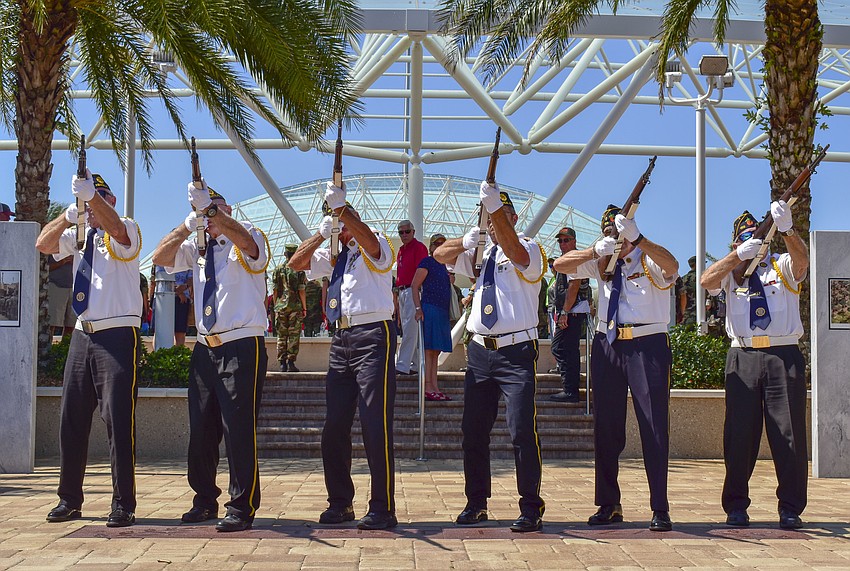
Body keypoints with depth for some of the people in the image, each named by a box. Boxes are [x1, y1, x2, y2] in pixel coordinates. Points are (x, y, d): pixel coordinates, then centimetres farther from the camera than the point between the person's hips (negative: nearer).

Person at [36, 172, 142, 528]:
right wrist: (70, 214, -12)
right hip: (83, 335, 6)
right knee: (72, 418, 8)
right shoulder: (78, 235, 16)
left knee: (119, 419, -8)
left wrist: (91, 195, -37)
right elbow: (43, 244, 1)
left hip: (119, 335, -6)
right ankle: (70, 500, 18)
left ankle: (123, 504, -2)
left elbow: (117, 231, -25)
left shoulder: (127, 231, -1)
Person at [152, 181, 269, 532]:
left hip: (242, 346, -6)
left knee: (238, 428, -8)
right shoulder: (197, 247, 15)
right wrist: (190, 224, -7)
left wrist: (211, 210, -30)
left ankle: (242, 508, 0)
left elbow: (245, 242, -26)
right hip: (205, 347, 6)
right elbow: (160, 257, 3)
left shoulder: (247, 240, -1)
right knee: (200, 429, 11)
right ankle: (205, 500, 26)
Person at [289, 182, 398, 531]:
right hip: (341, 339, 7)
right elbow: (296, 263, 13)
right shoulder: (334, 254, 19)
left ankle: (383, 508, -5)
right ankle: (340, 503, 18)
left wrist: (340, 208, -29)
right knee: (334, 425, 7)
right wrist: (322, 233, 3)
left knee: (376, 425, -10)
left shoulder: (375, 247, 0)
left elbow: (369, 241, -23)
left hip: (374, 336, -7)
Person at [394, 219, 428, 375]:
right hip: (402, 292, 9)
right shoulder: (401, 250, 20)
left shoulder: (419, 247, -6)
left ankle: (402, 366, -17)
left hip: (413, 290, -9)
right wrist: (397, 290, 18)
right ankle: (416, 365, 16)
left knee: (410, 329, -12)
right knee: (408, 330, 11)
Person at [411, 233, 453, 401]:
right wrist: (418, 308, -17)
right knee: (429, 349, -9)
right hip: (430, 308, -9)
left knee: (436, 351, 9)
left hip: (442, 311, 9)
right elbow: (414, 286, -10)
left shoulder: (442, 265, 19)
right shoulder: (427, 262, -4)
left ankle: (435, 389, 11)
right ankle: (428, 389, -10)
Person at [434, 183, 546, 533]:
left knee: (522, 431, -10)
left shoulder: (529, 249, -1)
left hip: (516, 351, -6)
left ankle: (531, 509, -1)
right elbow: (440, 254, 15)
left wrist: (495, 208, -34)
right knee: (473, 431, 10)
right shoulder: (479, 252, 17)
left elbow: (517, 256, -24)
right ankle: (476, 504, 22)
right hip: (480, 350, 6)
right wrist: (466, 241, -5)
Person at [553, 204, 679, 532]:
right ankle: (608, 505, 17)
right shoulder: (602, 263, 12)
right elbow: (560, 265, 4)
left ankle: (660, 509, 1)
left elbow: (671, 266, -24)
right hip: (607, 345, 5)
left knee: (654, 426, -5)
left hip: (648, 345, -5)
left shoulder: (651, 262, -1)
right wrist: (595, 251, -11)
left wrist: (636, 238, -36)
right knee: (605, 427, 7)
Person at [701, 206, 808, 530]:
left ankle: (790, 509, 6)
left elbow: (802, 260, -11)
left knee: (789, 432, -2)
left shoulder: (782, 266, 12)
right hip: (743, 356, 1)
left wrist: (786, 229, -30)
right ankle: (736, 506, 9)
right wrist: (739, 255, -20)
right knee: (739, 432, 1)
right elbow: (707, 281, -7)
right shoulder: (730, 271, 15)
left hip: (784, 356, 0)